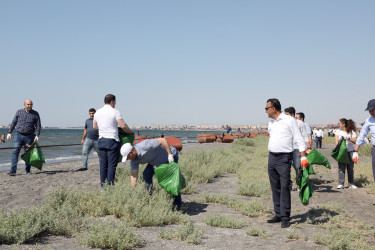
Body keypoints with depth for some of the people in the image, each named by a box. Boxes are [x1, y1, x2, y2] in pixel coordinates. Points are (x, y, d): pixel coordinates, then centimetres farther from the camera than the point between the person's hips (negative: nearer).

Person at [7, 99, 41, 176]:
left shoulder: (35, 114, 2)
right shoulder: (19, 112, 6)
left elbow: (38, 126, 1)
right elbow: (13, 123, 11)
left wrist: (37, 135, -11)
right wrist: (9, 133, 6)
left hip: (29, 136, -1)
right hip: (19, 135, 1)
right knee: (15, 152, -10)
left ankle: (28, 170, 16)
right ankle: (13, 171, -13)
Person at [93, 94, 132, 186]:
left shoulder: (98, 112, 11)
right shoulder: (115, 112, -8)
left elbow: (94, 126, 21)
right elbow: (123, 126, -15)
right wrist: (130, 132, 1)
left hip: (101, 140, 6)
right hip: (112, 141, -6)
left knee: (103, 164, 10)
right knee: (112, 164, -2)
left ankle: (103, 184, 12)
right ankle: (110, 184, -3)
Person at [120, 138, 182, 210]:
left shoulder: (145, 146, -37)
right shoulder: (134, 160, -13)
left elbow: (163, 140, -37)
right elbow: (134, 176, -10)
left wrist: (170, 155, -37)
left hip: (171, 156, -7)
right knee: (146, 174, -5)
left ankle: (178, 204, 1)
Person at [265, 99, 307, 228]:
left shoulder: (289, 120, -5)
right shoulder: (271, 123, 16)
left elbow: (299, 139, -7)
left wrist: (303, 157, -14)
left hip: (284, 158, -7)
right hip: (271, 158, 7)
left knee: (284, 187, -8)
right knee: (275, 188, 9)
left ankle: (285, 218, -4)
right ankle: (278, 215, 17)